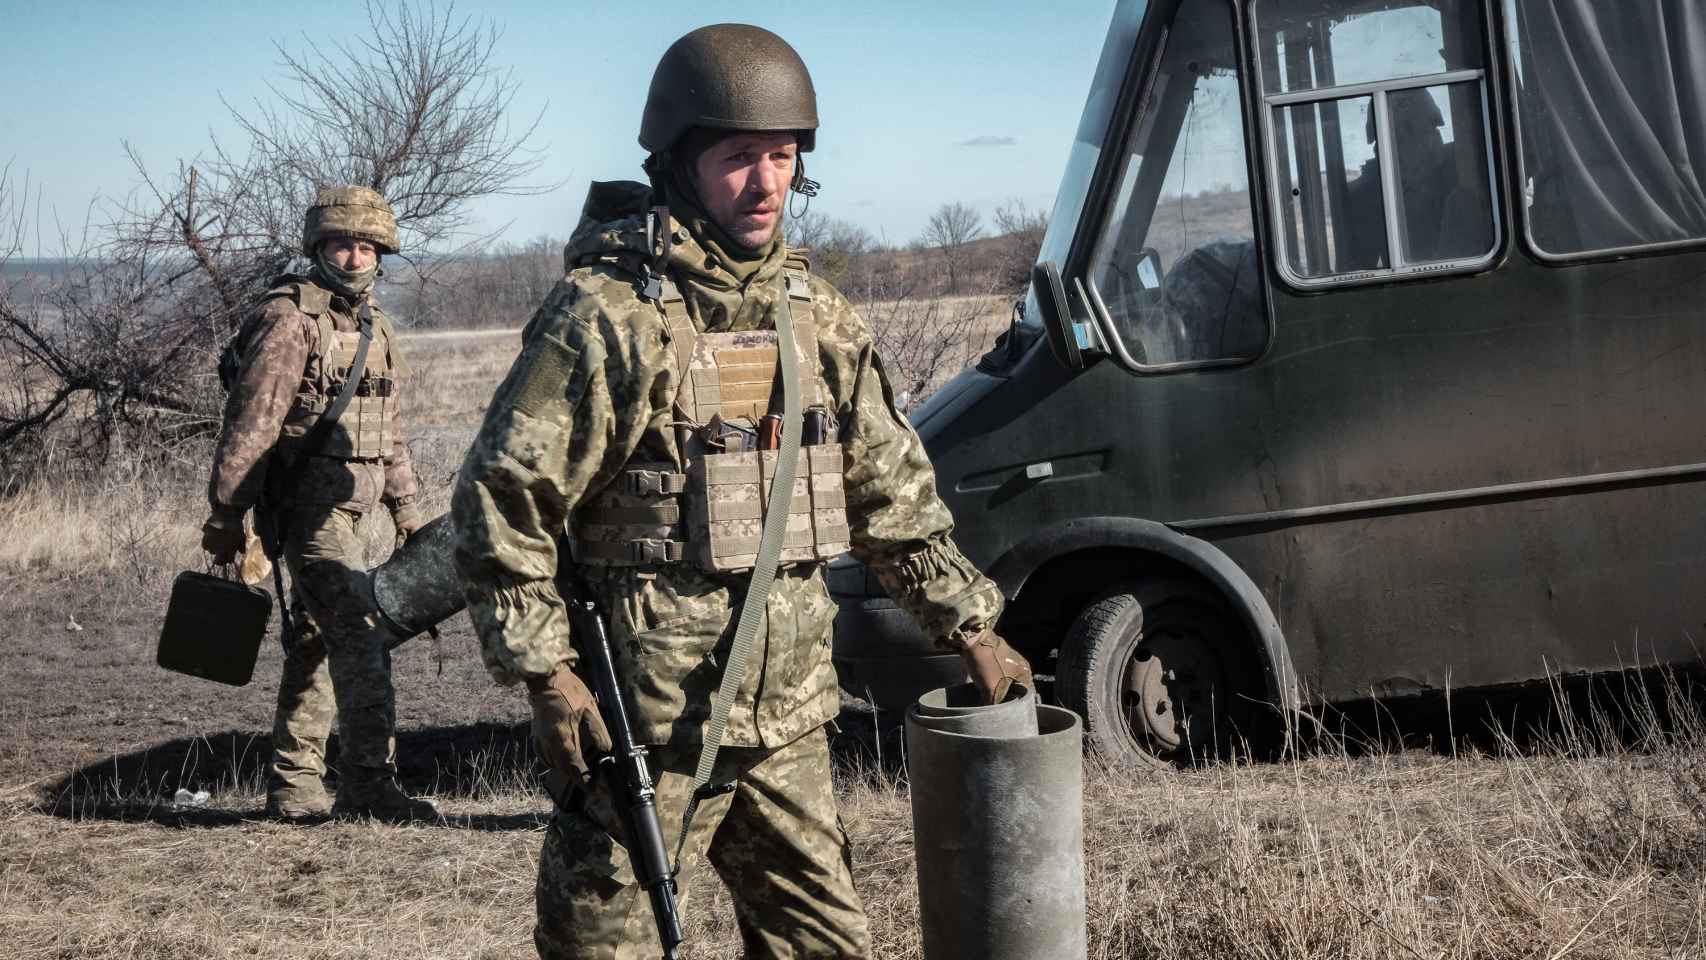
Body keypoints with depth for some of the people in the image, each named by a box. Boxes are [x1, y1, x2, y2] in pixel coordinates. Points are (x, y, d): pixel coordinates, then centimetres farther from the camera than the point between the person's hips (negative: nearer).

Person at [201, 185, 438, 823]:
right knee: (360, 640, -14)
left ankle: (293, 787, 21)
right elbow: (249, 422, -16)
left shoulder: (375, 328, 14)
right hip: (308, 507, -9)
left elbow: (390, 431, 22)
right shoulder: (291, 320, -13)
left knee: (315, 646, 13)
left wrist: (406, 509, 22)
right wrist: (224, 514, -18)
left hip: (343, 511, 9)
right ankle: (369, 785, -12)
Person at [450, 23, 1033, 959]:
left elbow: (893, 491, 18)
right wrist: (545, 675, -17)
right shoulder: (606, 316, -13)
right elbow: (499, 503, -13)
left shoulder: (816, 316, 9)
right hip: (645, 731, -6)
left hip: (786, 723, 7)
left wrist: (968, 626, 16)